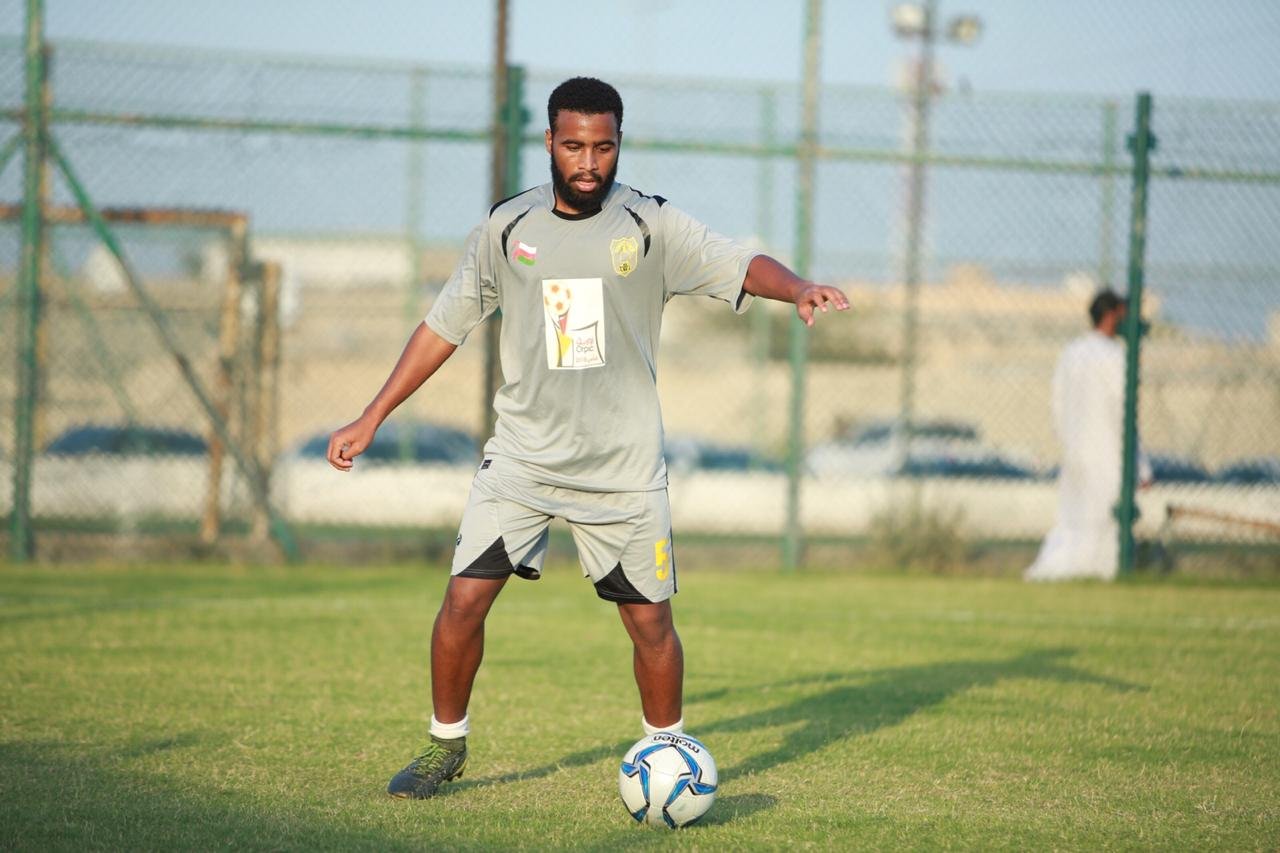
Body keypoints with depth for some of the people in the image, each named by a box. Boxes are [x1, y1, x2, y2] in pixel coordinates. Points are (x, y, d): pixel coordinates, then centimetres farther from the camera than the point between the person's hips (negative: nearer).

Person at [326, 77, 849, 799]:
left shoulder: (652, 226, -4)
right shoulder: (509, 226, 1)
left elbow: (741, 267, -16)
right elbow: (446, 326, 9)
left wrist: (798, 289, -39)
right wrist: (371, 419, 8)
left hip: (625, 466, -1)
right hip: (522, 455, 1)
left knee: (651, 624, 1)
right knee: (464, 601, -7)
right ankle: (447, 746, 13)